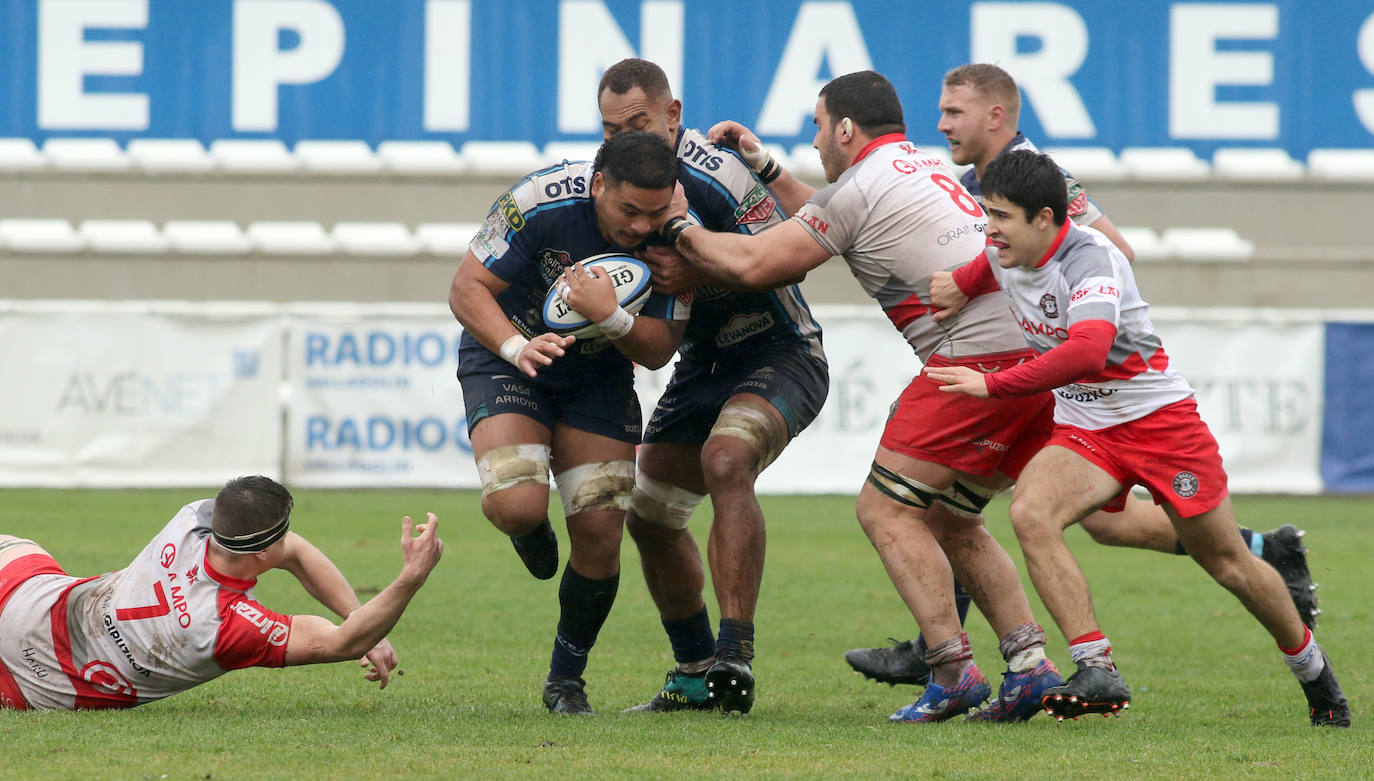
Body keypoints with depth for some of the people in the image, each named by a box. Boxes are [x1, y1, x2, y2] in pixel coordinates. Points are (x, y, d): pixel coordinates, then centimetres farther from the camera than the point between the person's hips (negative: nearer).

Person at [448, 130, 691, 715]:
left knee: (600, 532, -8)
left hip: (600, 376, 3)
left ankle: (566, 679, 14)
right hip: (507, 356, -2)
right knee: (517, 505, -26)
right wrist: (517, 346, -39)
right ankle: (529, 531, 15)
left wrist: (610, 316, -36)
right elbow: (466, 288, -21)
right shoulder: (541, 202, -28)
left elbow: (659, 349, -15)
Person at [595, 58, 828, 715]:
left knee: (725, 461, -34)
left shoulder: (716, 173, -23)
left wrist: (700, 276, -31)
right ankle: (696, 676, 25)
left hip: (777, 353, -9)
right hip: (703, 362, 9)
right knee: (649, 516, 9)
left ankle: (736, 655, -37)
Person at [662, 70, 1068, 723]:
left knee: (885, 510, -4)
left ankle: (954, 671, -13)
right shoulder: (927, 169, 25)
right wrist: (766, 169, 42)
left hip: (976, 348, -9)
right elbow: (827, 225, 40)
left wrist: (678, 228, 13)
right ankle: (1030, 664, 5)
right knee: (948, 522, 16)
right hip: (1034, 353, 9)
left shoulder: (862, 185, -3)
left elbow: (753, 264, -2)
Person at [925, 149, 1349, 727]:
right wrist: (961, 287, 3)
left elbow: (1086, 351, -44)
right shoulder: (1003, 255, -4)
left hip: (1158, 418, -6)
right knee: (1029, 512, -25)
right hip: (1083, 429, 6)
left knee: (1227, 563, 5)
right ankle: (1097, 672, -26)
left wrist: (991, 385, -40)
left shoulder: (1090, 258, -27)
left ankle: (1314, 673, 30)